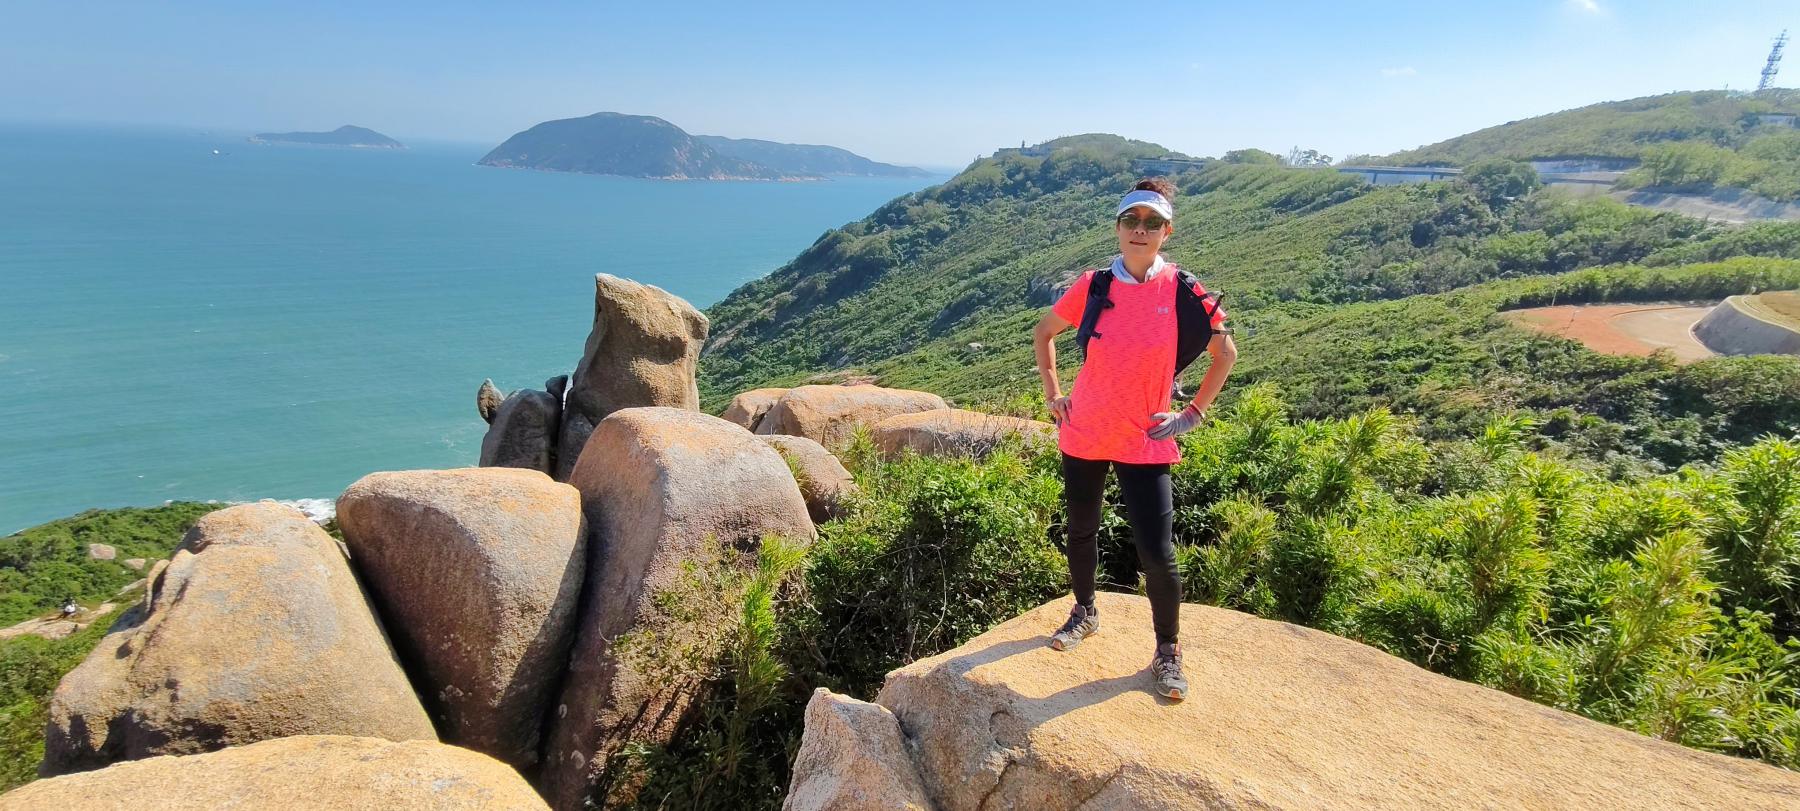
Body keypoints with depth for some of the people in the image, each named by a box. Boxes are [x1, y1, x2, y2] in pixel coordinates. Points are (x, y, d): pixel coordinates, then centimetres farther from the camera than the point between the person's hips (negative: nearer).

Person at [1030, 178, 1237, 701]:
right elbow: (1044, 333, 12)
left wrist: (1193, 413, 0)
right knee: (1080, 532, 18)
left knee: (1157, 555, -5)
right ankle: (1084, 613, 43)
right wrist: (1052, 394, 5)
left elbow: (1225, 352, 5)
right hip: (1084, 436, 2)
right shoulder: (1093, 286, -4)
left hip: (1145, 442, -2)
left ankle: (1168, 652, 19)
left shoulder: (1184, 292, -7)